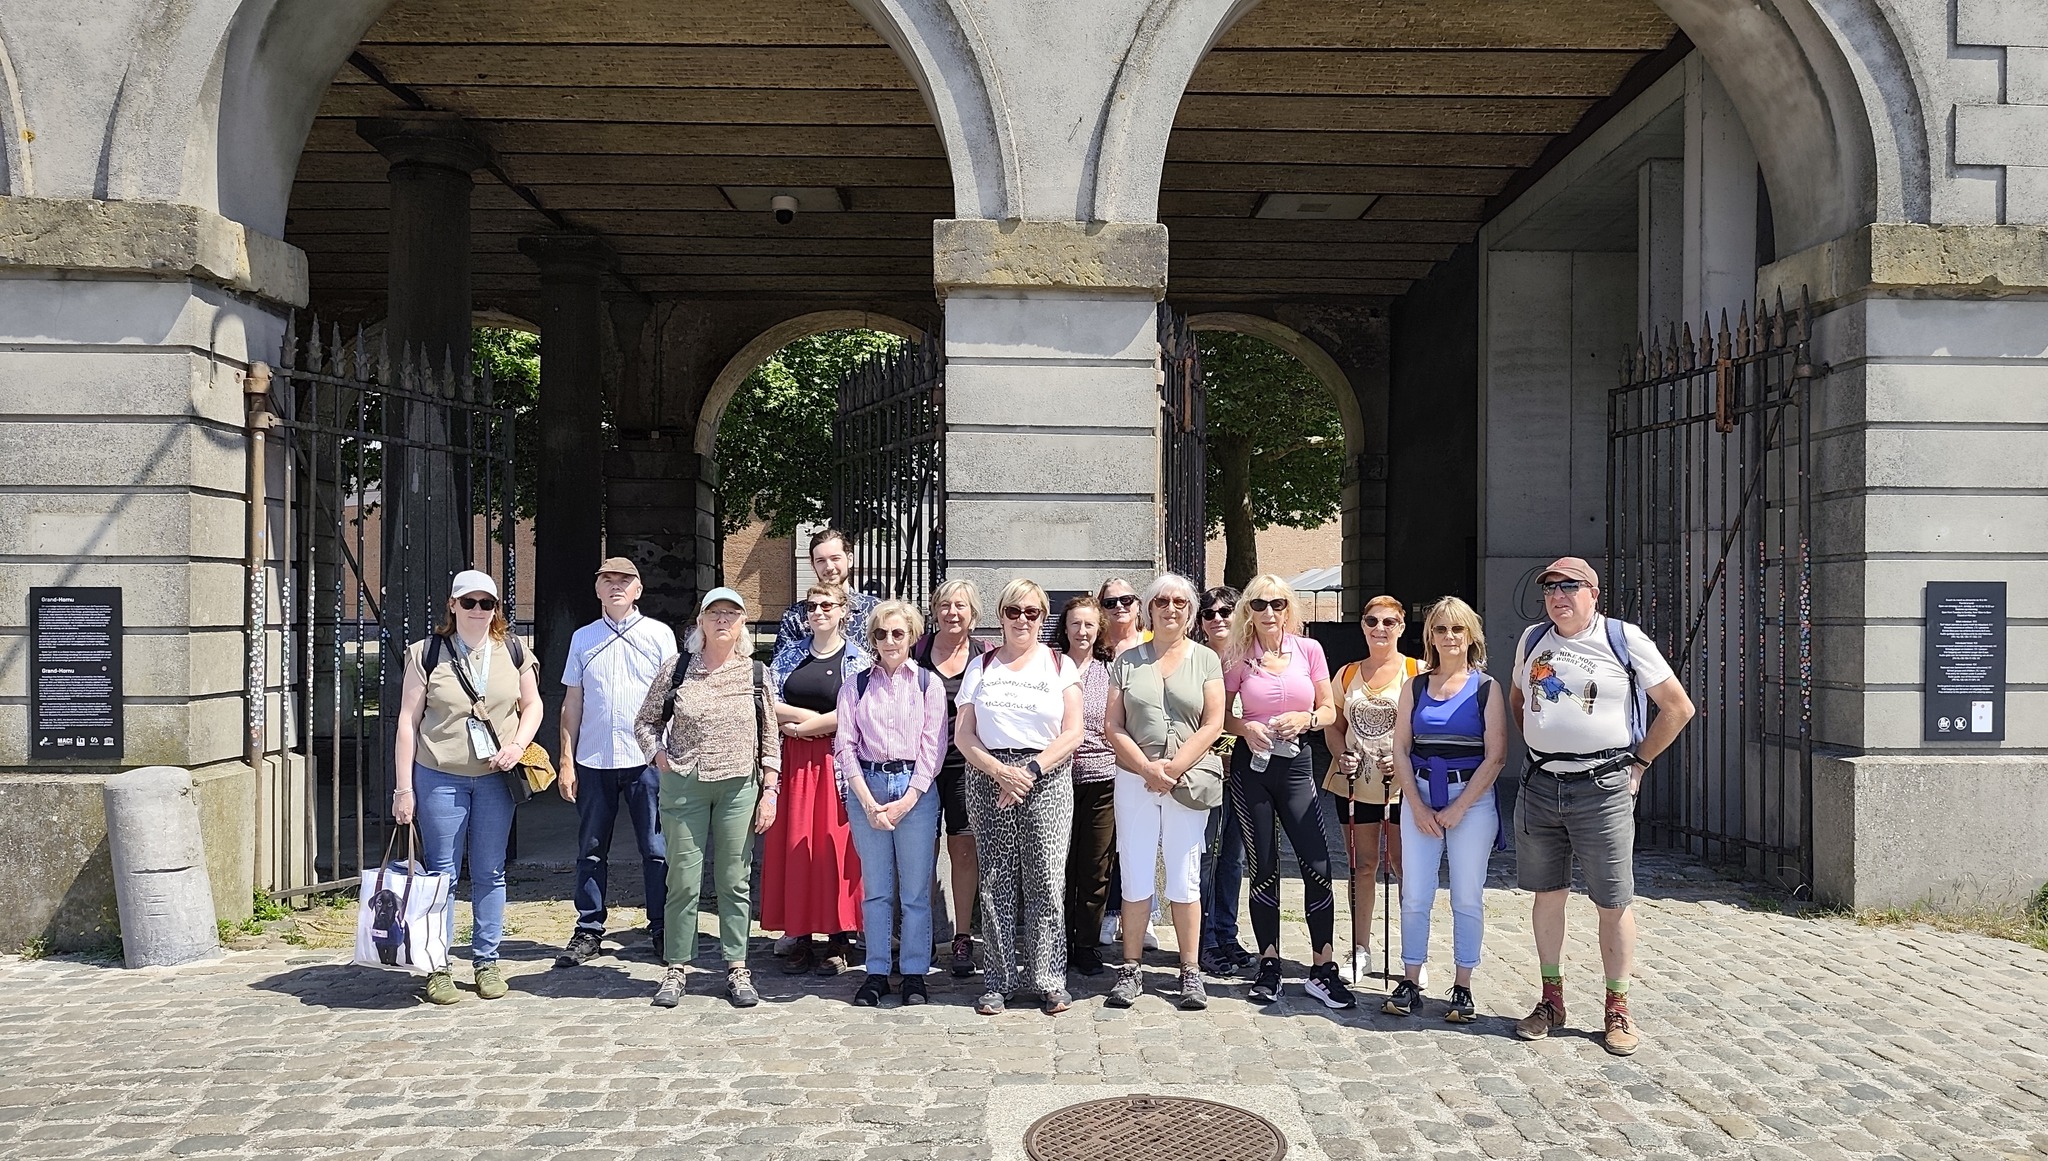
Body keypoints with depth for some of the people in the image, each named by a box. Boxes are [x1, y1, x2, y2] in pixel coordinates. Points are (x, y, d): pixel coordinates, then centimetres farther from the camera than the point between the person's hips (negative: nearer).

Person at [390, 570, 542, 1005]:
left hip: (495, 777, 2)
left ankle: (487, 961, 20)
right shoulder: (427, 654, -2)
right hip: (439, 777, -2)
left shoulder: (513, 651, 5)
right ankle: (437, 969, 11)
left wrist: (517, 745, -7)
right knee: (441, 872, 2)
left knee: (490, 873, 9)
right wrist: (403, 787, -6)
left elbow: (532, 704, 13)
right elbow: (408, 721, -2)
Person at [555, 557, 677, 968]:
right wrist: (566, 760, 6)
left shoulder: (660, 634, 3)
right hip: (593, 762, 3)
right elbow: (572, 703, 11)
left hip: (646, 760, -2)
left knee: (657, 851, 2)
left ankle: (661, 931, 12)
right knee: (591, 851, 9)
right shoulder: (583, 638, 10)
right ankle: (588, 931, 18)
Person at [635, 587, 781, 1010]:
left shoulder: (757, 673, 3)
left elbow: (770, 740, 6)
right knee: (684, 881, 2)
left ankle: (737, 969, 13)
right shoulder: (676, 668, 1)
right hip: (684, 785, -1)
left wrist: (769, 792, 1)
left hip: (740, 786, 1)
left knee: (734, 881, 5)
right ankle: (675, 969, 13)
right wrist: (659, 755, -5)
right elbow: (645, 722, 12)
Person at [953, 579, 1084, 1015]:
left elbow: (1072, 734, 1)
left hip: (1046, 780, -1)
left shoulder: (1060, 665, 10)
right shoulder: (981, 666, 13)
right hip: (989, 779, 1)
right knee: (996, 881, 1)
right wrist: (1000, 772, -10)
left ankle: (1048, 979, 3)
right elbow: (964, 735, 6)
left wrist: (1032, 769, -12)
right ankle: (1000, 979, 9)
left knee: (1046, 880, -5)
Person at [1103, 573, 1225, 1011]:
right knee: (1135, 875, 2)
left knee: (1185, 876, 2)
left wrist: (1173, 769, -11)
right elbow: (1114, 727, 2)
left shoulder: (1206, 660, 6)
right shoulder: (1127, 661, 8)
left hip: (1188, 780, -1)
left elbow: (1213, 725, -2)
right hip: (1134, 781, 1)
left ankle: (1191, 971, 10)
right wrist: (1148, 769, -11)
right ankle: (1131, 970, 10)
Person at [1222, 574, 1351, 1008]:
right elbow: (1221, 716, 7)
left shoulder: (1308, 649, 2)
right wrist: (1246, 727, -13)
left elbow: (1329, 711, 6)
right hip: (1252, 765, 0)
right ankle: (1268, 964, 17)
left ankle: (1323, 968, 3)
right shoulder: (1238, 658, 0)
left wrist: (1305, 718, -14)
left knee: (1317, 865, -7)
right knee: (1264, 868, 5)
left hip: (1296, 764, 0)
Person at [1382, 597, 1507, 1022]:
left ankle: (1463, 987, 13)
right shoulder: (1415, 687, 7)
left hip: (1472, 800, -3)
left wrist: (1458, 808, -10)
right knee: (1414, 896, 3)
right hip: (1419, 799, 3)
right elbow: (1400, 750, 6)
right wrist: (1418, 807, -4)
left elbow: (1496, 756, -6)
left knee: (1467, 898, 3)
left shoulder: (1486, 688, -1)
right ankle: (1410, 982, 14)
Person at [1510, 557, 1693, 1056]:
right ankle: (1551, 1001, 22)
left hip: (1603, 789, -4)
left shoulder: (1624, 640, -4)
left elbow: (1678, 707, 0)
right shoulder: (1532, 639, 10)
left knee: (1613, 903, 1)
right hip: (1539, 786, 4)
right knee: (1547, 896, 10)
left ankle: (1618, 1009, 13)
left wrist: (1639, 763, 0)